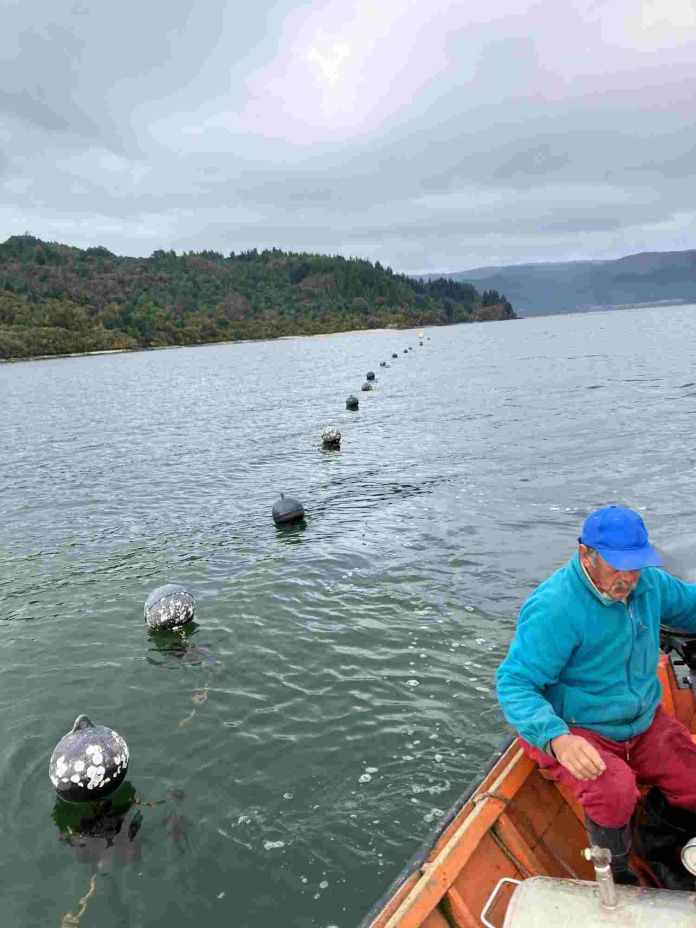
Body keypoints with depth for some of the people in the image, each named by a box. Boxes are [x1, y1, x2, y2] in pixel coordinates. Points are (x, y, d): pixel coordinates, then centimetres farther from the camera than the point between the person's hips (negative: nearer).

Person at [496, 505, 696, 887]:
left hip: (644, 723, 7)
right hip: (576, 731, -6)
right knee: (615, 790, -32)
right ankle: (614, 876, 1)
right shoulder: (553, 608, -29)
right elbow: (513, 683, -30)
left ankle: (659, 847, 26)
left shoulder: (647, 583, -6)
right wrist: (556, 739, -45)